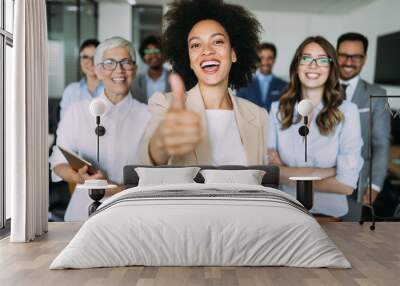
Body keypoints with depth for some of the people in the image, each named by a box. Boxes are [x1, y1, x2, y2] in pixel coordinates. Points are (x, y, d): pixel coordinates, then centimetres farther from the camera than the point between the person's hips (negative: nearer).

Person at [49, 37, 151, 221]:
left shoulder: (147, 116, 3)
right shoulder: (78, 111, 9)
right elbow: (58, 164, 8)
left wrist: (116, 190, -15)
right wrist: (81, 178, -12)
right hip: (84, 212, 1)